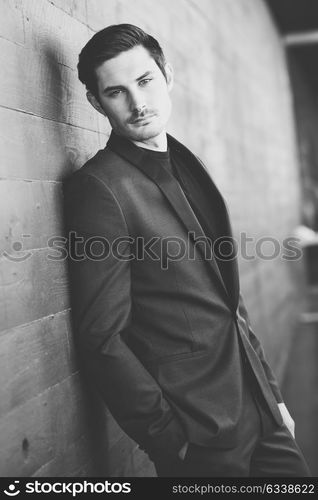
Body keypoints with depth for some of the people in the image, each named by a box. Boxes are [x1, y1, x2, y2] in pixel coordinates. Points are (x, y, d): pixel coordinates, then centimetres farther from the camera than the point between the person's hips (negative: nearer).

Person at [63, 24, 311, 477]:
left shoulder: (186, 166, 8)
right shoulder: (99, 186, -16)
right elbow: (102, 342, -18)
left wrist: (271, 392, 11)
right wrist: (175, 443, -15)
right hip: (201, 436, -6)